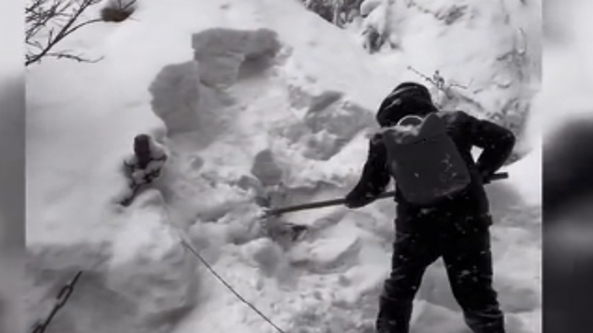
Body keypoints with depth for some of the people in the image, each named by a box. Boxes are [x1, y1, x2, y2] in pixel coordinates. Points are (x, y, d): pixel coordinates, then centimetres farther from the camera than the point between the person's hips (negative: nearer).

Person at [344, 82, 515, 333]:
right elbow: (503, 139, 8)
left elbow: (370, 187, 11)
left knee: (398, 291, 23)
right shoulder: (455, 121, 6)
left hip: (416, 226, 0)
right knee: (478, 296, 12)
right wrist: (480, 173, 18)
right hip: (467, 220, 0)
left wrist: (351, 200, 32)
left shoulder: (386, 141, 5)